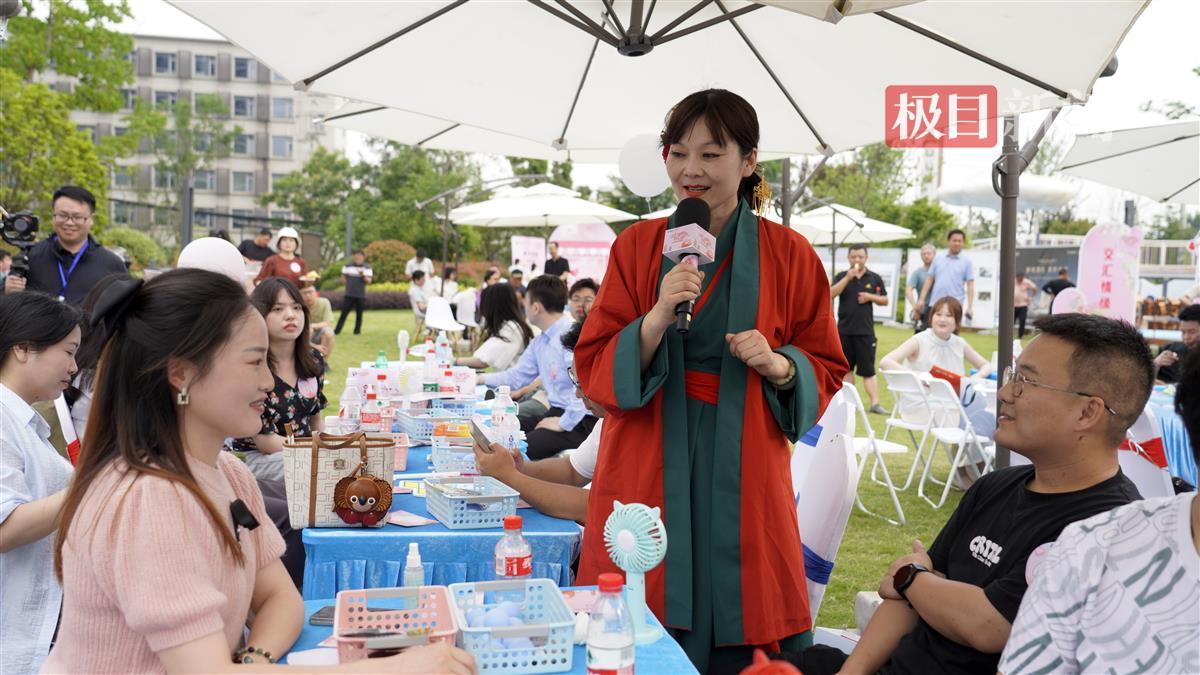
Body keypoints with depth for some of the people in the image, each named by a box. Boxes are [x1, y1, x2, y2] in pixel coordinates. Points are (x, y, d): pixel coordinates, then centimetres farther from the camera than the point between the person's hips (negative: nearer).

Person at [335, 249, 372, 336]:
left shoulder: (367, 268, 1)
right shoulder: (348, 266, 4)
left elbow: (368, 281, -6)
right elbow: (343, 276, 16)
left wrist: (363, 275, -24)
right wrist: (348, 284, 3)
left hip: (361, 295, 0)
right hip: (349, 295, 0)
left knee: (359, 314, 4)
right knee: (344, 312, -3)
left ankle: (357, 330, 15)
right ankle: (337, 331, -1)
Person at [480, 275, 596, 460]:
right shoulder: (540, 342, 14)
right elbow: (516, 377, 27)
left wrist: (564, 423, -21)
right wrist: (479, 379, 26)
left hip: (581, 422, -9)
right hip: (556, 413, 9)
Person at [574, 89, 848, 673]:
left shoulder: (788, 255, 2)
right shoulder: (636, 246, 4)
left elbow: (827, 370, 8)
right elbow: (594, 372, 0)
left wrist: (778, 365, -13)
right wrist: (658, 317, -17)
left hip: (742, 476, 0)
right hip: (647, 475, 1)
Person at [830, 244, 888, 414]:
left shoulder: (875, 278, 5)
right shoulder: (842, 277, 5)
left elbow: (885, 300, 10)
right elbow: (831, 294, -11)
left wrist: (870, 297, -9)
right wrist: (848, 278, -19)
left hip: (865, 331, -1)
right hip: (844, 330, 2)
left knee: (868, 370, -5)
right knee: (846, 368, 10)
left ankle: (875, 403, -8)